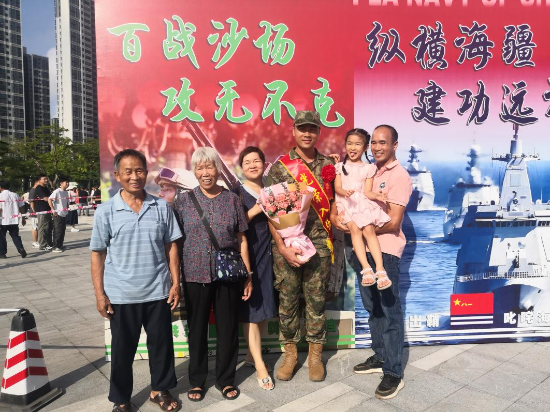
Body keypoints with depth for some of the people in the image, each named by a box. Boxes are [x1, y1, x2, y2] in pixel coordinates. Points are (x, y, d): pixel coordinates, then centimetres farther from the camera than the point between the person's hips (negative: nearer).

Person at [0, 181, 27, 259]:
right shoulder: (15, 195, 7)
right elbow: (21, 207, 7)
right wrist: (23, 218, 14)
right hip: (14, 220, 4)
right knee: (15, 236, 11)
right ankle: (21, 249, -7)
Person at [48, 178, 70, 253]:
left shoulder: (66, 192, 12)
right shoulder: (57, 191, -12)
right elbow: (49, 200, -18)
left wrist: (67, 208, 11)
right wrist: (53, 210, -18)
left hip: (64, 214, 8)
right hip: (58, 214, -8)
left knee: (63, 230, 12)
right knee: (58, 231, -4)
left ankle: (60, 245, 22)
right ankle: (55, 247, 2)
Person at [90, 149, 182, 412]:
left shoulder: (162, 208, -1)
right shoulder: (106, 212, -5)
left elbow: (171, 247, 3)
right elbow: (97, 254, -1)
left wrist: (175, 283, 0)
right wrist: (99, 294, -3)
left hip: (157, 292, 1)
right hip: (121, 295, -1)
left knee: (161, 343, 14)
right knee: (122, 349, 14)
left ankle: (160, 390, 37)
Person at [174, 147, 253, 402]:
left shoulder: (232, 199, 2)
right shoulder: (183, 201, 1)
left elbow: (241, 239, 5)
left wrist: (248, 275, 3)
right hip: (195, 275, 0)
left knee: (228, 328, 10)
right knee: (197, 328, 12)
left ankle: (226, 379, 30)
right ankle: (197, 380, 32)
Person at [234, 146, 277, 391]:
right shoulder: (237, 194, -3)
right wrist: (255, 210, -18)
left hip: (268, 253, 5)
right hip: (247, 255, -5)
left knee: (264, 306, 10)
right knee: (250, 309, -3)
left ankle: (252, 354, 28)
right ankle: (260, 366, 5)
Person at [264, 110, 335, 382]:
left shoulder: (328, 165, 7)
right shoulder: (280, 166, -1)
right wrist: (282, 247, -12)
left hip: (319, 243, 2)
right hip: (286, 243, -1)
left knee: (316, 299, 9)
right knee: (287, 299, 9)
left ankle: (315, 354, 27)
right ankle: (290, 353, 27)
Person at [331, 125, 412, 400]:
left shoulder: (399, 176, -10)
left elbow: (393, 222, -17)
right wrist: (335, 212, -2)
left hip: (385, 250, -8)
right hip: (364, 248, 8)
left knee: (390, 311, 1)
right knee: (372, 308, 17)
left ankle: (394, 373, 12)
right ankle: (380, 358, 33)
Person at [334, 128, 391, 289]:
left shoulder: (368, 168, 12)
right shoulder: (340, 166, 14)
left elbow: (367, 192, 3)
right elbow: (337, 187, 3)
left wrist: (376, 196, -19)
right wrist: (345, 192, -20)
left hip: (363, 203, 0)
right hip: (345, 203, 0)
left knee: (368, 230, -24)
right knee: (355, 229, -27)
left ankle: (380, 270, -25)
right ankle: (366, 269, -31)